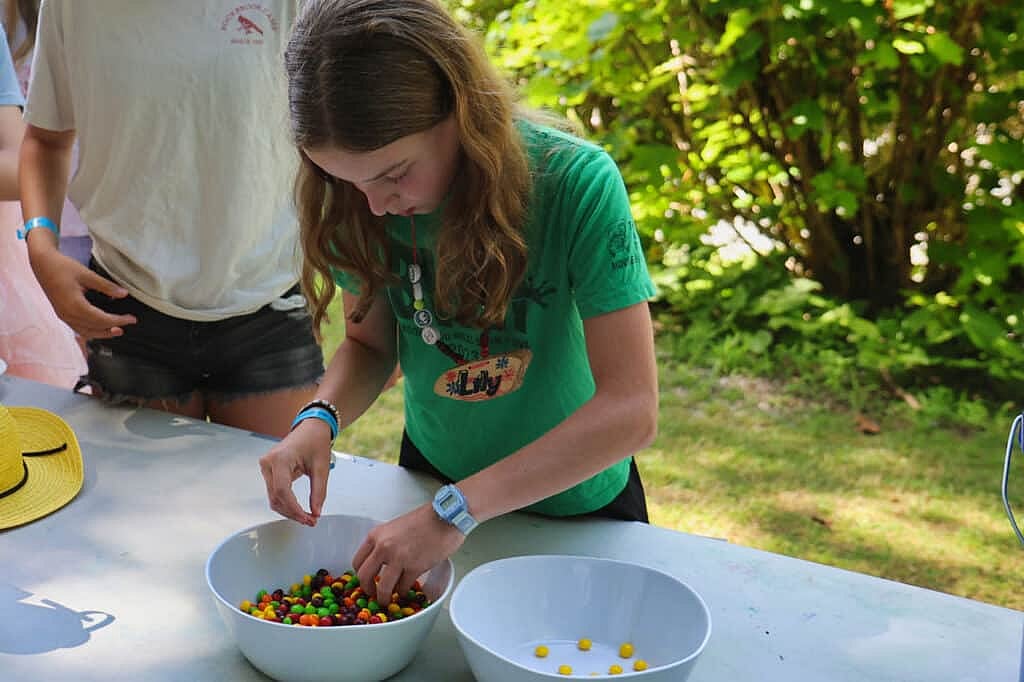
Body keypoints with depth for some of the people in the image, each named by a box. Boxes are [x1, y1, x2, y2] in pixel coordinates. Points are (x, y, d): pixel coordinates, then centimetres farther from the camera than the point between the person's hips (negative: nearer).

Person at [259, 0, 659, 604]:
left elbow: (631, 410, -34)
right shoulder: (359, 203, -17)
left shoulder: (574, 182, -31)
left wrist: (457, 510, -38)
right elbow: (369, 342, -3)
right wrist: (320, 419, -25)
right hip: (432, 477, 4)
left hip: (573, 502, -3)